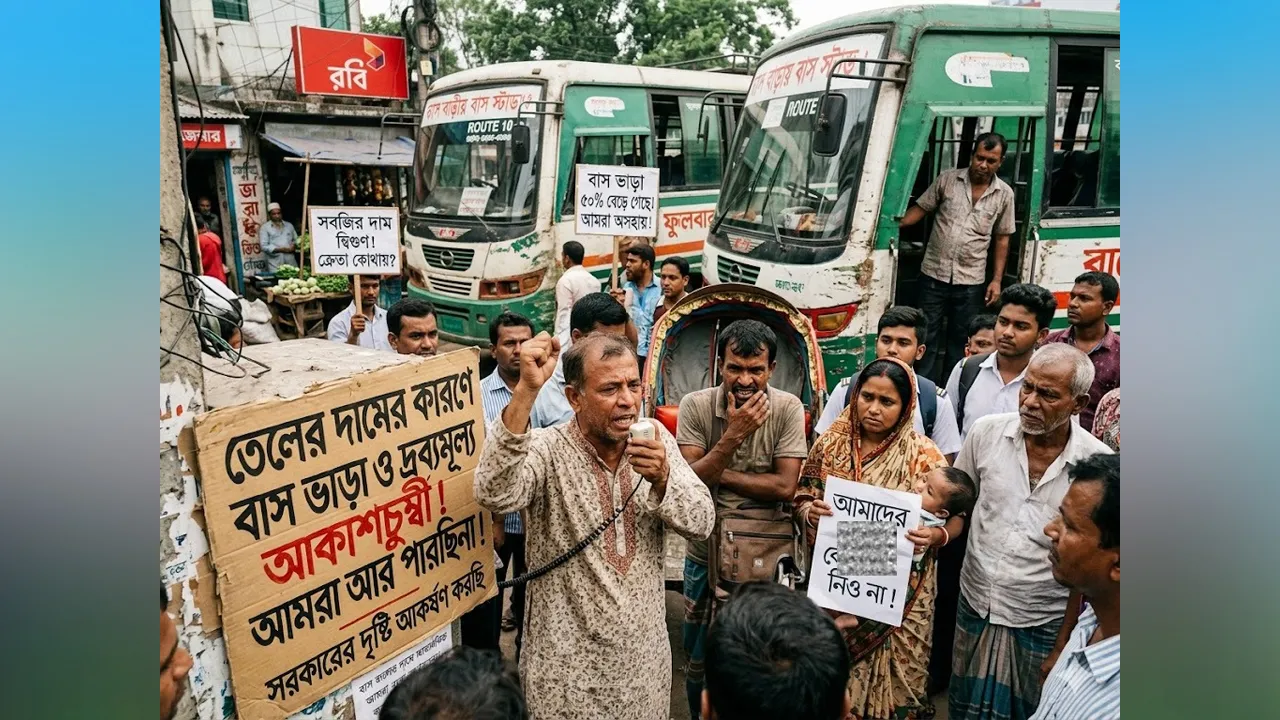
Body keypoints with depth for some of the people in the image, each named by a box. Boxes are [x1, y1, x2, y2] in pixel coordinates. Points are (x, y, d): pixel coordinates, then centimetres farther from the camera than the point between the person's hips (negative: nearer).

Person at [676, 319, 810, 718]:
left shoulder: (788, 408, -12)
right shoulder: (696, 405, -12)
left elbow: (785, 487, -18)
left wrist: (718, 474, -18)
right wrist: (733, 435, -28)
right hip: (705, 551, 1)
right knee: (700, 660, 18)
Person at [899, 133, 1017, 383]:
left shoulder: (1004, 194, 3)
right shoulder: (947, 179, -1)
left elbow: (1002, 239, 7)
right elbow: (920, 209, 3)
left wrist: (996, 280, 3)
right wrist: (896, 224, -15)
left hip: (971, 282, 1)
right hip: (934, 275, -1)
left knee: (960, 342, 10)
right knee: (928, 337, 5)